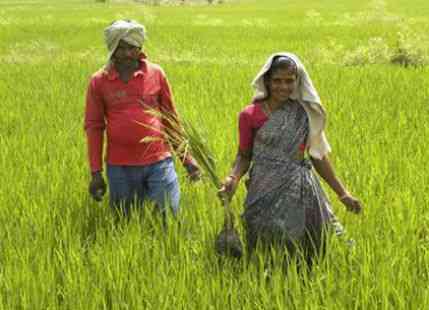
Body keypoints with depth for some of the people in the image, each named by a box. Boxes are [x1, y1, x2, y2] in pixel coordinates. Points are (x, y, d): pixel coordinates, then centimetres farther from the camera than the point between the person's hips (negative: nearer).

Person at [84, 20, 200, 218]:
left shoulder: (156, 73, 3)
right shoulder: (99, 81, 1)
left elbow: (171, 118, 10)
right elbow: (93, 127, 4)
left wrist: (186, 157, 9)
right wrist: (95, 172, -1)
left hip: (159, 162, 0)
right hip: (120, 168, 0)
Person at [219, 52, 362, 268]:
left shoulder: (306, 113, 4)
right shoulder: (250, 115, -3)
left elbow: (318, 155, 11)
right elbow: (244, 155, 4)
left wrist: (342, 193, 11)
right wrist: (233, 178, -17)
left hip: (301, 193, 2)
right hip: (266, 194, -2)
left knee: (308, 254, 1)